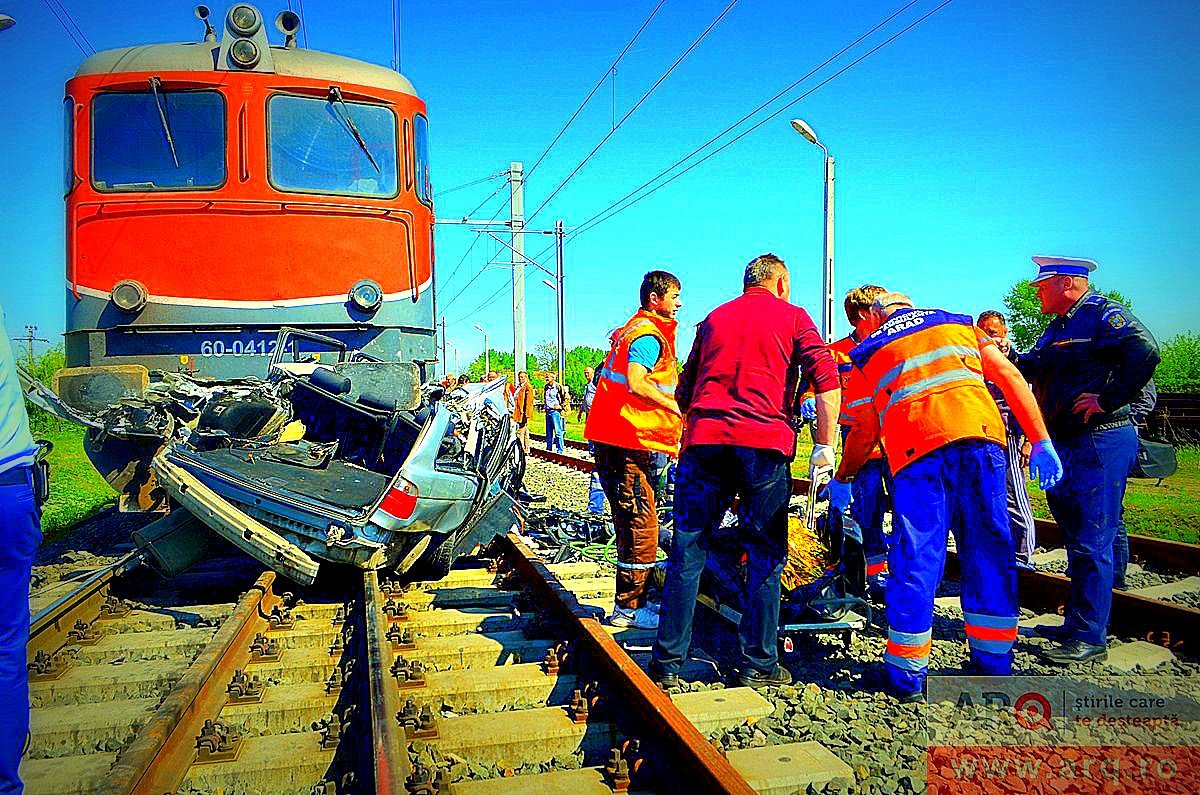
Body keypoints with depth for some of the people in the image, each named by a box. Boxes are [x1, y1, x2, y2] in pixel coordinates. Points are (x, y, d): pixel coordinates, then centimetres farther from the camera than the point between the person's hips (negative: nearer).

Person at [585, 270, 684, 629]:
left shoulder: (632, 329, 21)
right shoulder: (650, 334, -12)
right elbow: (636, 384, -27)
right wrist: (675, 406, -19)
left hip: (608, 438, 11)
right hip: (629, 441, -11)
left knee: (630, 522, 16)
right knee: (641, 523, -5)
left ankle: (631, 601, 25)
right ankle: (629, 608, 3)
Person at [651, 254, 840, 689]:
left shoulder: (714, 318, 23)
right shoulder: (793, 317, 12)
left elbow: (684, 390, 25)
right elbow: (828, 383, -1)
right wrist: (825, 445, 1)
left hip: (704, 440, 3)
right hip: (765, 444, -3)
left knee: (687, 552, 6)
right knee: (764, 556, 7)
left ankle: (667, 663, 11)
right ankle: (758, 664, 12)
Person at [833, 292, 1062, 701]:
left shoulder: (868, 350, 23)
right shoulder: (959, 322, 27)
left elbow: (865, 430, 21)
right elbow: (1010, 377, 14)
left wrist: (841, 480, 34)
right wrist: (1041, 442, 11)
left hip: (916, 448, -2)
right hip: (981, 435, 2)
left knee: (915, 560, 5)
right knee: (989, 553, 13)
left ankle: (907, 675, 13)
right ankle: (994, 666, 22)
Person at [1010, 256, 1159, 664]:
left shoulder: (1104, 313, -9)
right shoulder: (1057, 327, 20)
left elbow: (1145, 351, -25)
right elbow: (1032, 370, 21)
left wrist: (1107, 399, -23)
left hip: (1101, 442, -10)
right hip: (1065, 443, 10)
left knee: (1091, 542, -8)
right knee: (1076, 537, 15)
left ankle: (1089, 638, -2)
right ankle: (1080, 622, 27)